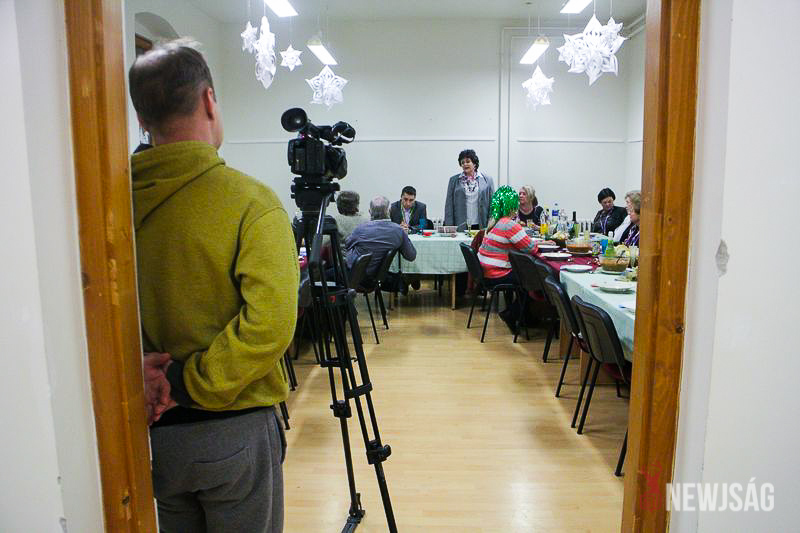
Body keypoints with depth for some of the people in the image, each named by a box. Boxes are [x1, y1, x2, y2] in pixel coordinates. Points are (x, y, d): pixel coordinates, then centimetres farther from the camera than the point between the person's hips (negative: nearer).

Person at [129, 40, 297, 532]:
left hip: (147, 430, 5)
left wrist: (133, 367, -9)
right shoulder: (250, 201, -17)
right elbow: (269, 324, -24)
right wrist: (191, 385, -15)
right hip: (234, 430, -4)